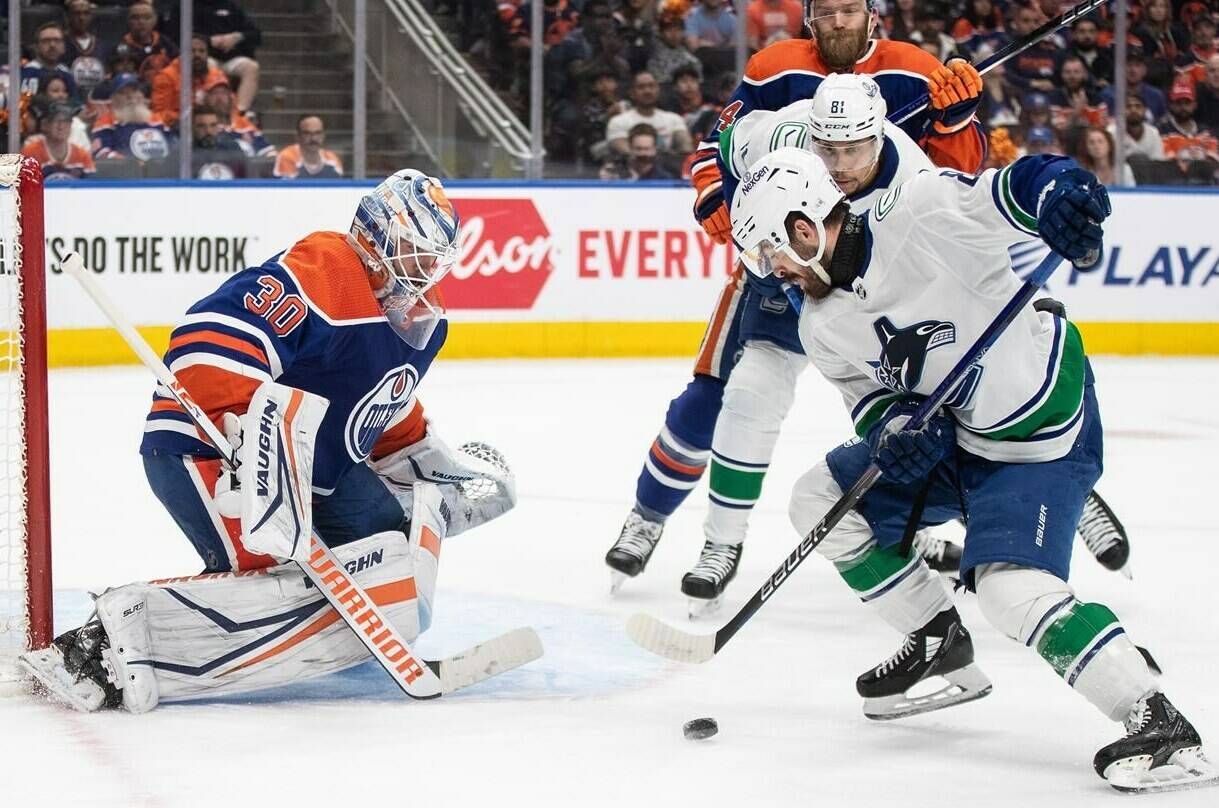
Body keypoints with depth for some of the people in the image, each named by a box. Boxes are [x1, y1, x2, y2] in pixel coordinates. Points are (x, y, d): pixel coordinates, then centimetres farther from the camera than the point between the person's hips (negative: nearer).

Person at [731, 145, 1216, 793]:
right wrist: (894, 423, -16)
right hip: (949, 434, 9)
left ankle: (1161, 726, -23)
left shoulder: (921, 213, -22)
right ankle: (941, 647, 20)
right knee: (821, 498, 10)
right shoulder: (822, 328, 2)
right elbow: (870, 393, 7)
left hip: (1042, 433, -9)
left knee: (1011, 586, -26)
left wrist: (1060, 190, -47)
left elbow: (1016, 187, -25)